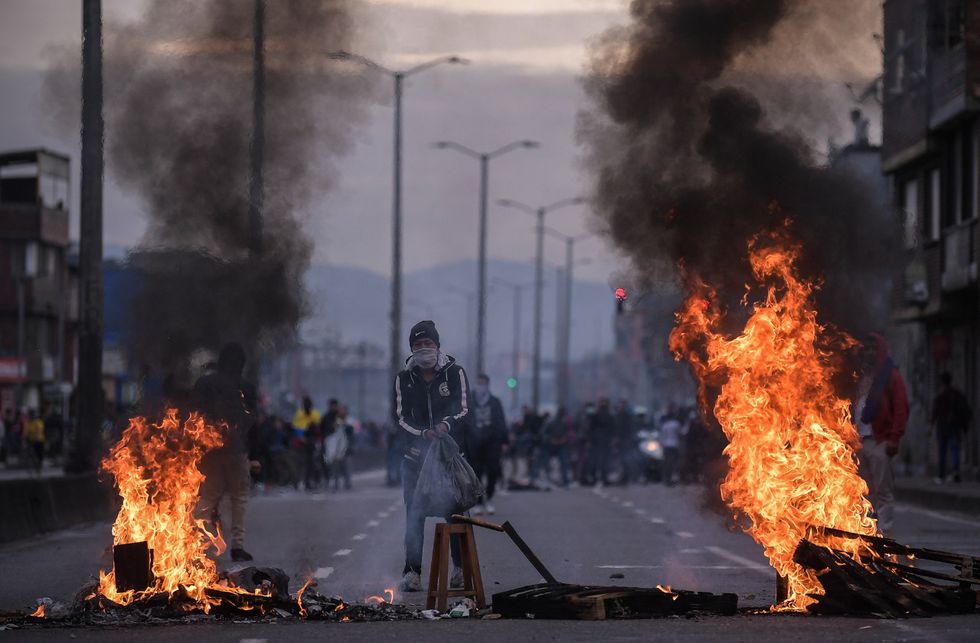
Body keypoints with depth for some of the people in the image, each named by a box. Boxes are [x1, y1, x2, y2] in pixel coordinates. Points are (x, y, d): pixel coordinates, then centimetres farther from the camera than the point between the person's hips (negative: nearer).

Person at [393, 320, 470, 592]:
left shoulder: (455, 373, 0)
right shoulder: (404, 379, 5)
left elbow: (464, 409, -4)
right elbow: (399, 416, 1)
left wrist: (446, 425, -24)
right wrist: (424, 434, -16)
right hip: (416, 454, 1)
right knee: (414, 514, -4)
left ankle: (461, 567, 15)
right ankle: (412, 572, -3)